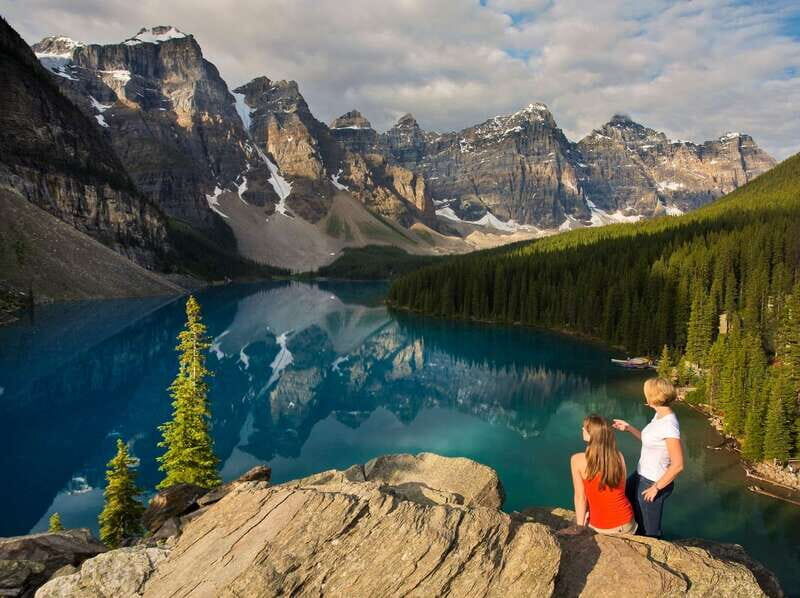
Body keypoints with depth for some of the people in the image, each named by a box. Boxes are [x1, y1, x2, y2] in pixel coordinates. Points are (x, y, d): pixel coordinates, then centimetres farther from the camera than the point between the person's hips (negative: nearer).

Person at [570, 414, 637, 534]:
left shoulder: (578, 460, -16)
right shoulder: (619, 456, -5)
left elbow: (580, 497, -11)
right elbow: (619, 491, 4)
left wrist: (581, 526, 2)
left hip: (602, 529, -3)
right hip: (628, 525, 3)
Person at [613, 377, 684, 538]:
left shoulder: (669, 425, -28)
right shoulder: (659, 415, 0)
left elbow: (678, 465, -26)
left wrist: (656, 487, -18)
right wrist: (628, 428, 8)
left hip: (654, 482, -9)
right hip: (641, 475, 9)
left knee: (648, 531, 10)